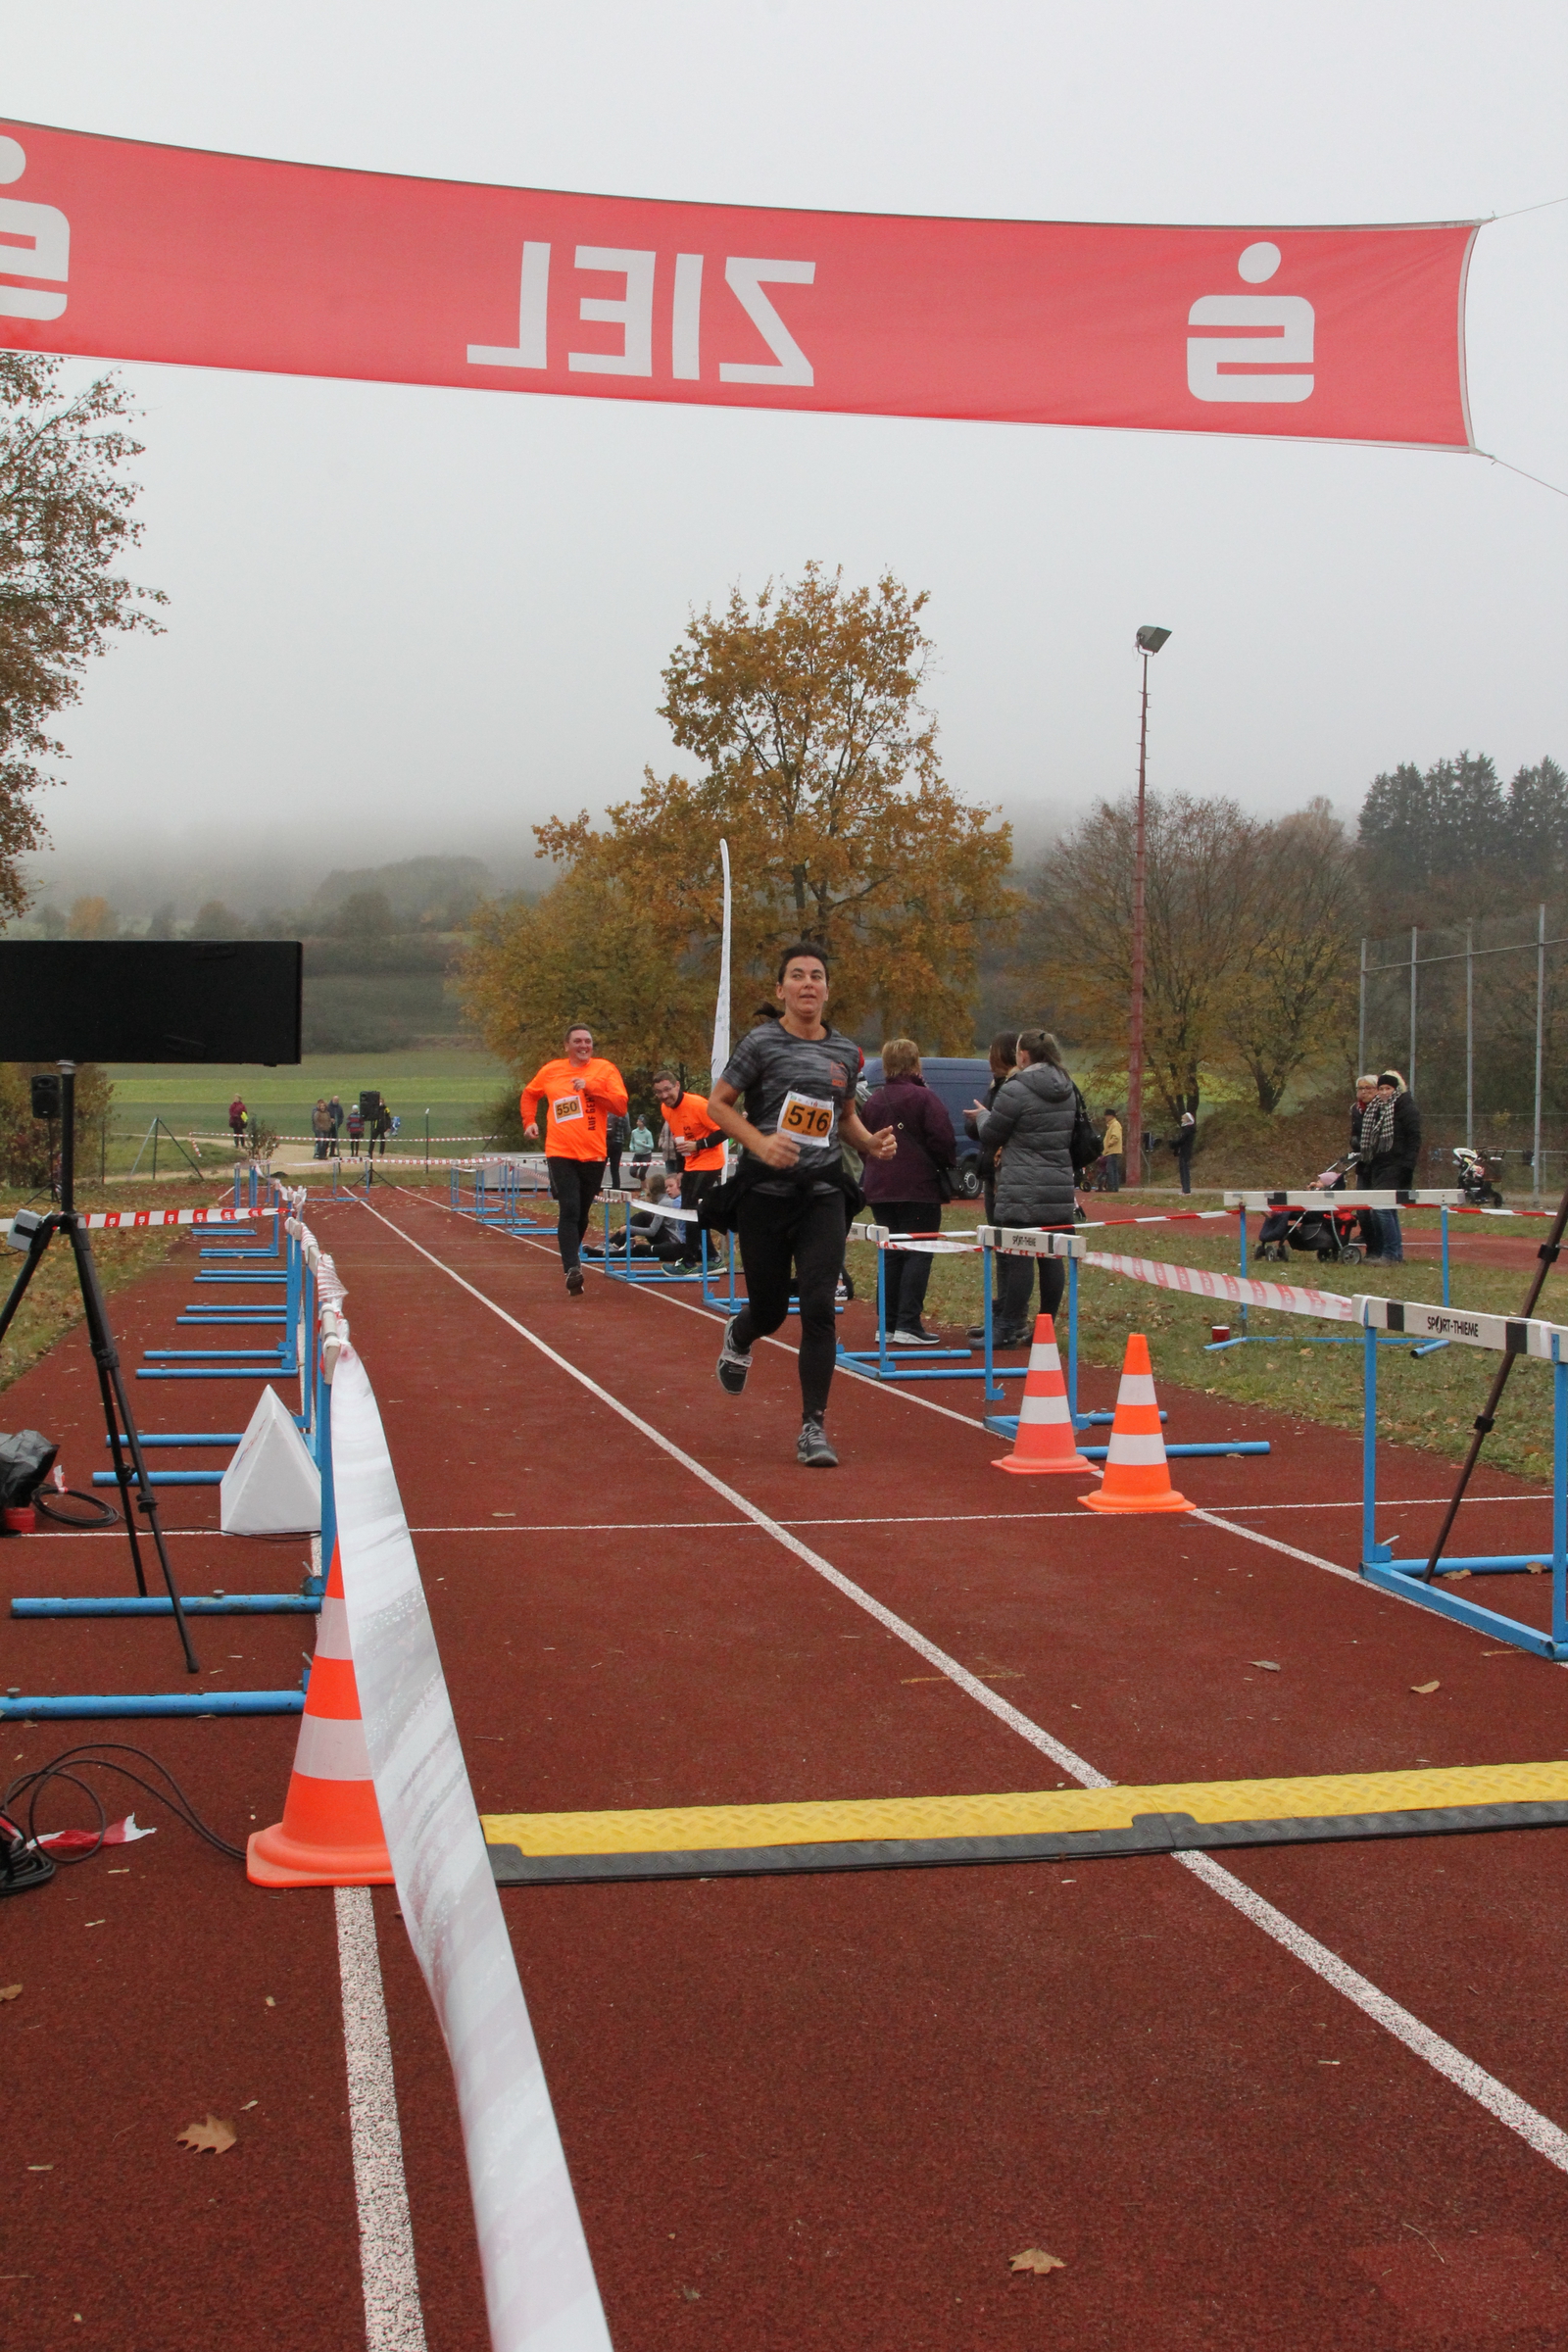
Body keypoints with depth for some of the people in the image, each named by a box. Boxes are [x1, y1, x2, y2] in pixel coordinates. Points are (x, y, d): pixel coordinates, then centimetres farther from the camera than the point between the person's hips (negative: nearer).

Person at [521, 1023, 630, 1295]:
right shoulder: (551, 1071, 7)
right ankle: (572, 1270, -21)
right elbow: (529, 1094, 26)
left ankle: (573, 1256, 35)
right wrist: (529, 1121, 12)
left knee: (582, 1214, 13)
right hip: (560, 1153, -1)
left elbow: (621, 1105, -9)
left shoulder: (605, 1070, 2)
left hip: (594, 1155, 1)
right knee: (569, 1211, -15)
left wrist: (591, 1086, -16)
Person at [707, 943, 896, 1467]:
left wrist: (872, 1143, 3)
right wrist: (760, 1141, -17)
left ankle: (813, 1428, -1)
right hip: (765, 1192, -2)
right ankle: (738, 1337, 47)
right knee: (769, 1310, 8)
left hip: (823, 1193, 2)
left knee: (818, 1309, -10)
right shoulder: (762, 1042, -4)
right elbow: (717, 1103, -1)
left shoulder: (847, 1053, 9)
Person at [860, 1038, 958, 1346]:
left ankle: (888, 1323, 11)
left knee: (890, 1255, 11)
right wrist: (949, 1165, 3)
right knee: (918, 1254, -4)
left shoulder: (874, 1101, 9)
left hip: (880, 1190, 6)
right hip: (919, 1189, -6)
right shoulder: (923, 1097, -10)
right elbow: (943, 1139, -14)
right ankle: (908, 1324, -11)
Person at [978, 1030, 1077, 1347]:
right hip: (1060, 1192, 7)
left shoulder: (1015, 1091, -11)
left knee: (1018, 1259, -4)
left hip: (1023, 1194, -7)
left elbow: (989, 1138, -4)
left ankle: (1009, 1330, -2)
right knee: (1052, 1258, 7)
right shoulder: (1067, 1090, 12)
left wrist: (982, 1117, 17)